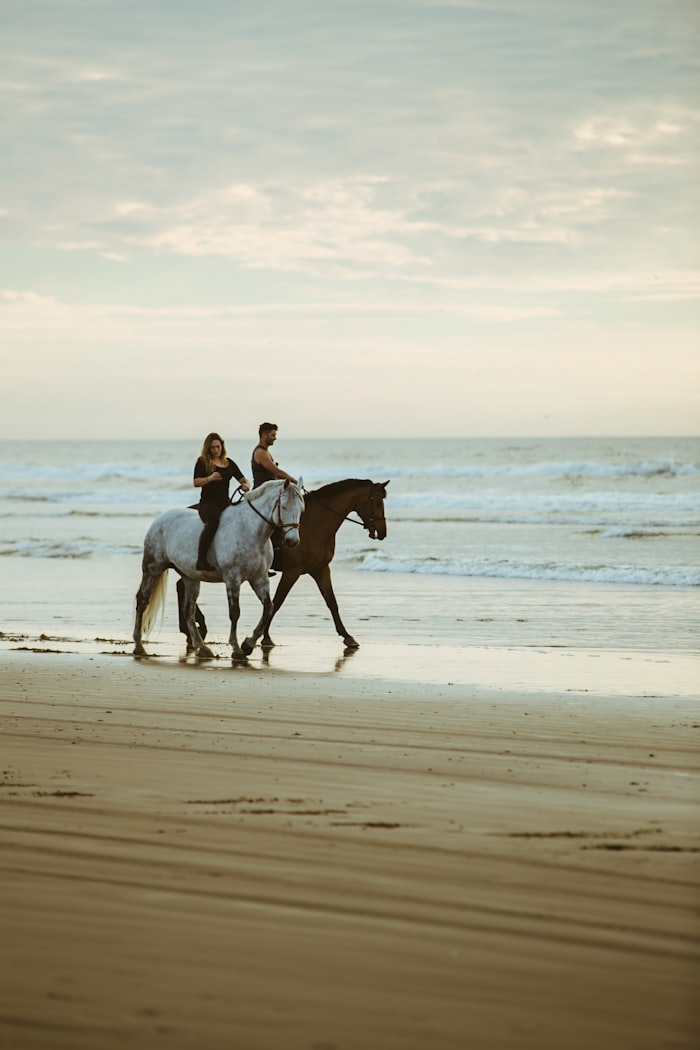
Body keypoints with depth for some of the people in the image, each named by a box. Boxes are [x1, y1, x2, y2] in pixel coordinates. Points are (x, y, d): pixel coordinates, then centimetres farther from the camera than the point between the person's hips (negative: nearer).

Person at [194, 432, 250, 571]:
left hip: (225, 503, 5)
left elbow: (242, 479, 17)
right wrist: (209, 478, -18)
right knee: (214, 520, -38)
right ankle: (201, 560, -38)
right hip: (207, 503, -5)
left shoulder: (229, 463, 17)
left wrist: (246, 485, -7)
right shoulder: (203, 462, 6)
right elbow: (195, 482, -1)